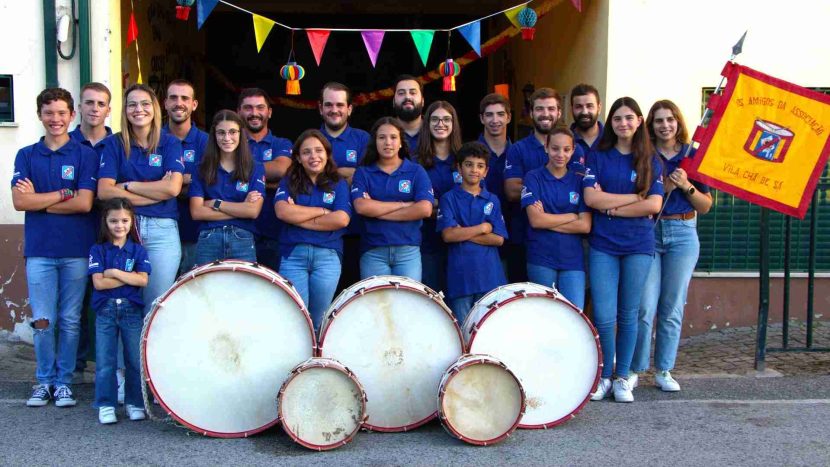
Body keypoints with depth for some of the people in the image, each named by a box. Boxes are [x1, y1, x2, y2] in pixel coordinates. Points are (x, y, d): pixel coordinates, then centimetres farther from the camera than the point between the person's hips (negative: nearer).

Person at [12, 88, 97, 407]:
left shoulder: (85, 155, 3)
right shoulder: (26, 156, 9)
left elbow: (84, 203, -9)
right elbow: (19, 201, -3)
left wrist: (39, 199, -6)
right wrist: (63, 194, -7)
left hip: (76, 250, -1)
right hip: (39, 250, 1)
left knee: (70, 320, 5)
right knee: (42, 321, 2)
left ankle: (64, 381, 17)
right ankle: (44, 380, 17)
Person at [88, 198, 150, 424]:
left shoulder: (138, 250, 5)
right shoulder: (98, 250, 3)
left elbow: (143, 280, -8)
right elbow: (98, 283, -9)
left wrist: (114, 272, -11)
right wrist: (129, 276, -9)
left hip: (132, 310, 1)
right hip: (105, 310, 0)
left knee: (135, 360, 3)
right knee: (105, 361, 1)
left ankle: (135, 403, 14)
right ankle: (106, 405, 10)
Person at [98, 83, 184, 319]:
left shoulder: (170, 143, 7)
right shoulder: (114, 144, 8)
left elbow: (173, 187, -8)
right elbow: (104, 191, -6)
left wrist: (127, 186, -5)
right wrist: (156, 192, -9)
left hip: (162, 230, 0)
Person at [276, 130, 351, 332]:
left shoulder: (338, 184, 10)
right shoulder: (289, 182, 11)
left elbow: (341, 219, -7)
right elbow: (282, 211, -9)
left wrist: (299, 217, -7)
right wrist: (323, 211, -6)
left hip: (328, 256, 0)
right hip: (293, 254, 0)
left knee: (319, 321, 4)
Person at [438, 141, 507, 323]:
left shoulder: (492, 200, 11)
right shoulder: (449, 198, 4)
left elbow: (498, 239, 1)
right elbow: (448, 235, -9)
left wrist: (463, 233, -7)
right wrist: (483, 228, -5)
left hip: (489, 276, 2)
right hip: (460, 276, -2)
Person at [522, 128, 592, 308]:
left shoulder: (579, 181, 8)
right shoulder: (533, 178, 1)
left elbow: (585, 226, -2)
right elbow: (535, 220, -12)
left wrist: (548, 221, -8)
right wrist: (572, 216, -5)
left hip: (572, 260, 2)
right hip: (541, 259, -2)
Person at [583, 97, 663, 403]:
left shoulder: (650, 161, 7)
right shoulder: (597, 157, 6)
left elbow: (654, 205, -5)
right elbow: (591, 198, -8)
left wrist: (612, 207, -9)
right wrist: (636, 197, -7)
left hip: (639, 245, 1)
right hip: (602, 244, -1)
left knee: (628, 315, 6)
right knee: (604, 317, -5)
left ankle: (622, 378, 18)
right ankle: (605, 375, 14)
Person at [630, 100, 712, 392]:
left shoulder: (692, 157, 7)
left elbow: (706, 206, 7)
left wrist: (686, 186, -10)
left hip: (682, 234, 2)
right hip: (647, 233, -1)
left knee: (672, 309, 5)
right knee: (644, 307, -6)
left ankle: (664, 371, 16)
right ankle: (634, 369, 6)